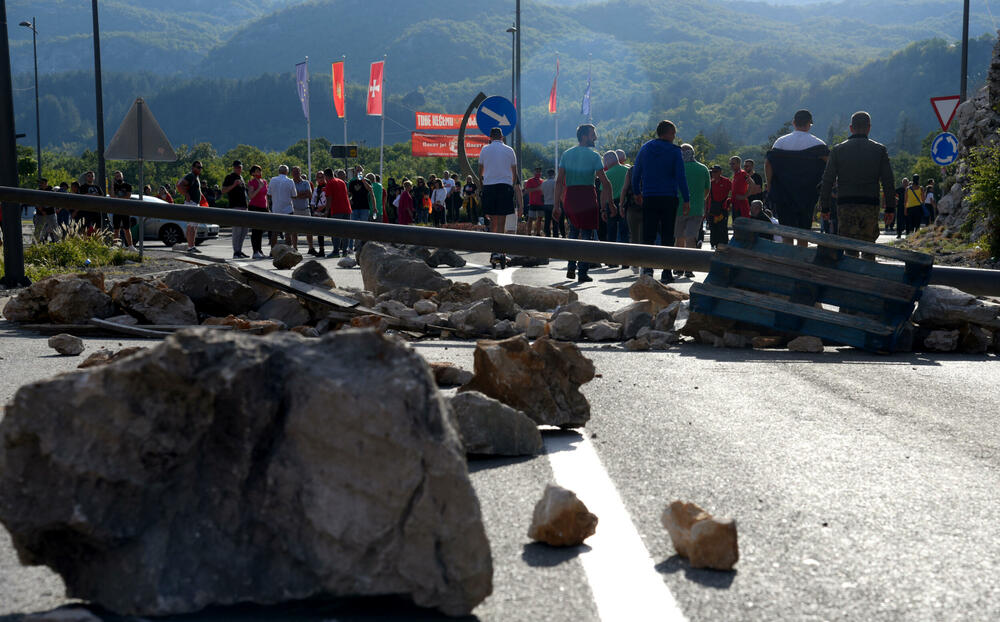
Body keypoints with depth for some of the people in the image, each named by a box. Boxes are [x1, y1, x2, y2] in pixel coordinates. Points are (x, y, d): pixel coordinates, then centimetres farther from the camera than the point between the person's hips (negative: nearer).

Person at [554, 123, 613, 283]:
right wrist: (609, 203, -1)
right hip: (587, 196, -4)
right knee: (587, 234, 4)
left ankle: (571, 267, 12)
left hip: (569, 196, 4)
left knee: (574, 229, 21)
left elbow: (559, 181, 2)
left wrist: (556, 205, 3)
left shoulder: (566, 154, 7)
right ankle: (583, 273, 0)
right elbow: (605, 183, -10)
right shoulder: (594, 156, -5)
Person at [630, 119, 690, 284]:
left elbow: (636, 173, 12)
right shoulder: (674, 151, -4)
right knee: (667, 236, 4)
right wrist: (686, 199, -5)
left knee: (648, 235, 4)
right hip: (669, 199, -2)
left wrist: (637, 193, 23)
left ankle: (647, 267, -14)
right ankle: (666, 273, 3)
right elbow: (681, 177, -8)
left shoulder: (645, 149, 7)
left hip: (649, 199, 2)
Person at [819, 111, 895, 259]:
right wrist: (889, 208, 8)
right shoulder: (879, 150, 3)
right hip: (870, 206, 1)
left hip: (845, 206, -1)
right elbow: (888, 182, 2)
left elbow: (827, 181, 1)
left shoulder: (838, 150, 2)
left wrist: (824, 207, 6)